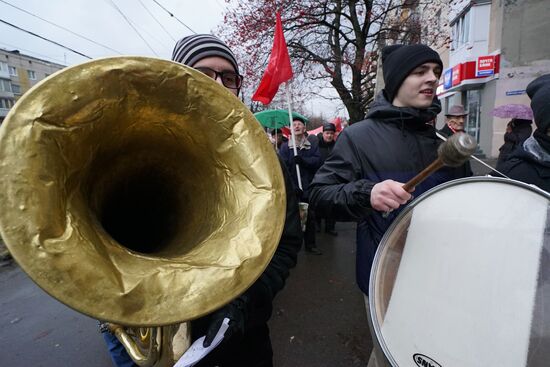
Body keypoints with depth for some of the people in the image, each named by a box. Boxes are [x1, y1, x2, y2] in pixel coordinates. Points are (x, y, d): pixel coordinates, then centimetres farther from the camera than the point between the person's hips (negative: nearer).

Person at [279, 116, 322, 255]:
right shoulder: (285, 146, 0)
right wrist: (292, 187, -19)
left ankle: (310, 244, 26)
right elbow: (283, 168, -10)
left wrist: (302, 160, -23)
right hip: (292, 189, -2)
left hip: (309, 188, 2)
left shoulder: (313, 144, 6)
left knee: (310, 217, 11)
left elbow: (318, 161, -7)